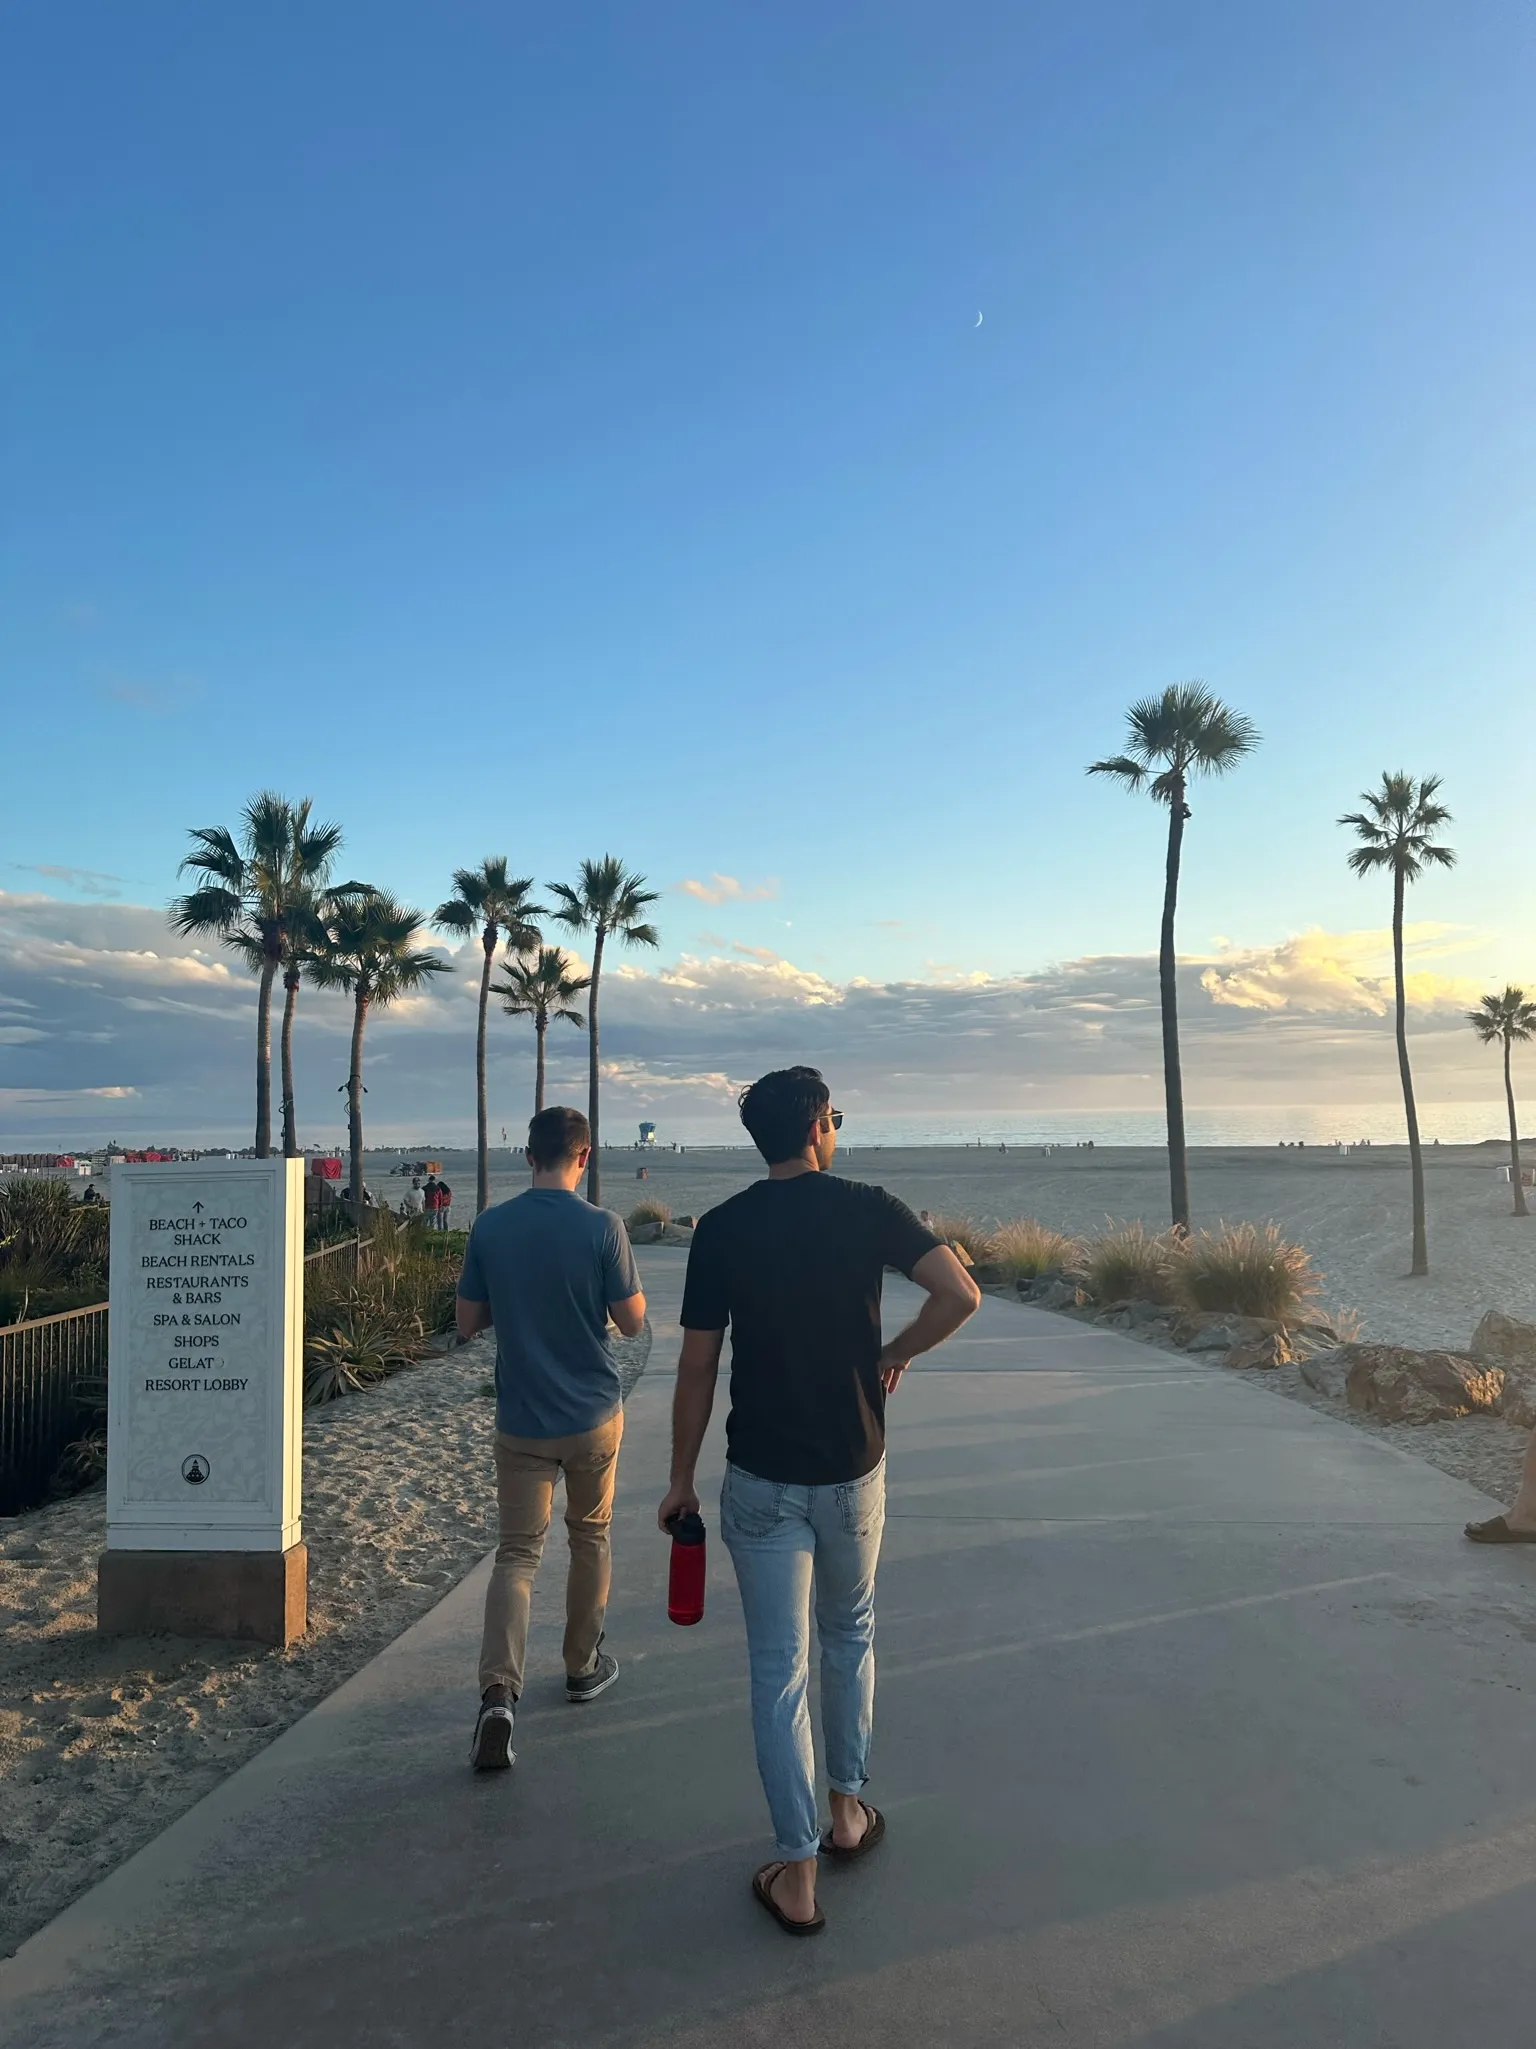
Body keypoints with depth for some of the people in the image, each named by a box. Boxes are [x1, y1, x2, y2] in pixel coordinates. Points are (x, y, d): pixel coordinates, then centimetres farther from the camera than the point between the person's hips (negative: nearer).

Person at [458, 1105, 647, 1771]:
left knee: (517, 1553, 5)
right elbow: (632, 1322, -8)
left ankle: (498, 1692, -12)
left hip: (521, 1421, 1)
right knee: (590, 1539, 19)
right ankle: (583, 1667, 34)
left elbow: (468, 1324, 2)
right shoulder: (602, 1227, -14)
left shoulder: (490, 1226, -6)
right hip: (594, 1416, -1)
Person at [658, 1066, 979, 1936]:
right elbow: (961, 1293, -19)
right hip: (855, 1470, 1)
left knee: (780, 1668, 8)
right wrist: (895, 1354, -1)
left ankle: (797, 1873, 13)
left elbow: (698, 1367, -4)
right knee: (851, 1636, 24)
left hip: (761, 1480, -1)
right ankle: (849, 1808, 37)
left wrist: (683, 1480, 6)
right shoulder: (870, 1209, -7)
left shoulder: (721, 1229, -6)